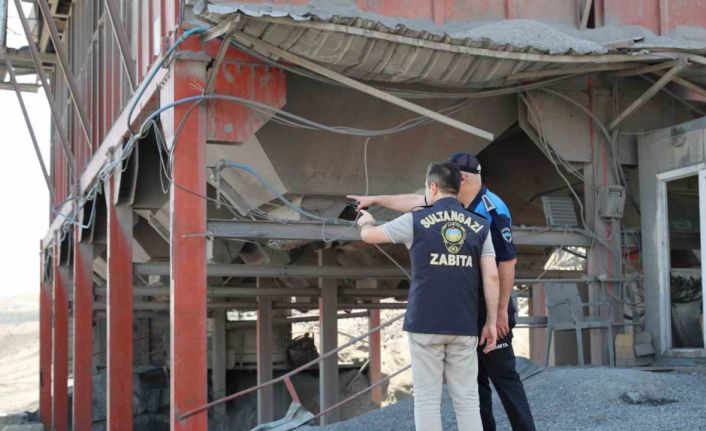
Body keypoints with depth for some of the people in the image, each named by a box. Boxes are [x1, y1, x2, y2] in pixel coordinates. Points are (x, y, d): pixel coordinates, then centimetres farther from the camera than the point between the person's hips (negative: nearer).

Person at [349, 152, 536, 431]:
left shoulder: (493, 210, -18)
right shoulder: (455, 206, 6)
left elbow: (507, 262, -19)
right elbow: (414, 202, 18)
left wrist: (501, 310, -19)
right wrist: (376, 200, 24)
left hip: (490, 309, -8)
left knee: (502, 374, -6)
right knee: (474, 376, 11)